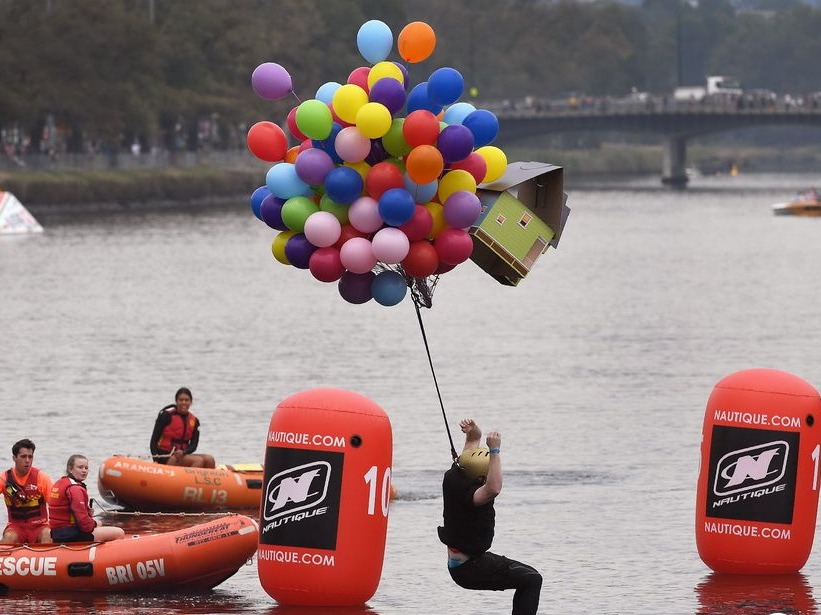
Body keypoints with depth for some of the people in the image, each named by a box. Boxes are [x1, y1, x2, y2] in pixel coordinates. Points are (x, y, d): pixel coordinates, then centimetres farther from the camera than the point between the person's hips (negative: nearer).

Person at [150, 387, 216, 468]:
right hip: (165, 457, -6)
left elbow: (194, 445, 2)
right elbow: (154, 440, -6)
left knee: (209, 459, -16)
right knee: (198, 461, -26)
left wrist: (183, 452, -20)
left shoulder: (194, 421, 9)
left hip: (182, 455, 6)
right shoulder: (167, 415, -7)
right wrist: (156, 461, -17)